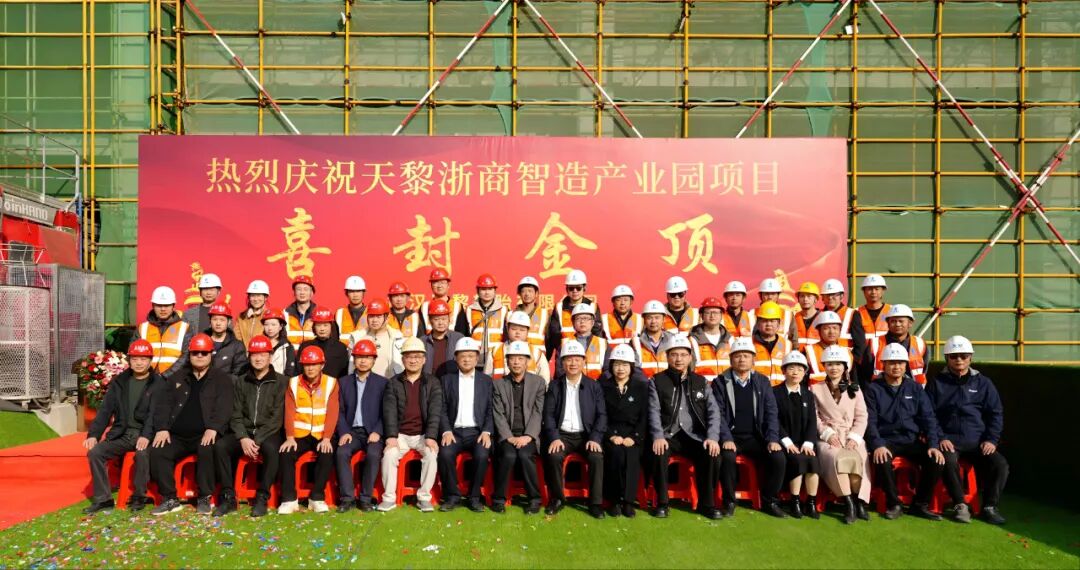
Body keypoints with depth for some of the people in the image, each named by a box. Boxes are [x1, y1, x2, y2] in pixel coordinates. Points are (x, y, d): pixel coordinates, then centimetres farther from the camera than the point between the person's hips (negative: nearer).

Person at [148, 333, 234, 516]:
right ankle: (170, 499, -10)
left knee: (207, 451, -35)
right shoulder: (178, 377, 19)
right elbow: (163, 403, 11)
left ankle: (204, 498, -19)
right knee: (157, 452, -22)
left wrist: (213, 428, -21)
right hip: (177, 436, 4)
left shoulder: (222, 378, 8)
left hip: (205, 435, -4)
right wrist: (161, 428, -5)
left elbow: (224, 407, -5)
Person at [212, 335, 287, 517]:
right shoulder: (241, 382, 11)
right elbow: (236, 414, 6)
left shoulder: (281, 382, -1)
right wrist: (243, 438, -12)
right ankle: (228, 497, -15)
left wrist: (258, 440, -18)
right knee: (220, 445, -24)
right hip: (244, 431, 4)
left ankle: (262, 498, -23)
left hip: (269, 432, -4)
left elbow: (277, 417, -8)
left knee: (271, 448, -36)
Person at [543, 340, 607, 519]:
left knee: (597, 457, -28)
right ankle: (557, 499, -8)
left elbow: (601, 415, 1)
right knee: (553, 456, -29)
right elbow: (548, 414, 0)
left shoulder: (594, 386, 6)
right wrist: (554, 437, -14)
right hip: (562, 434, 0)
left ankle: (595, 503, -13)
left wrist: (595, 438, -13)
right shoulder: (554, 385, 6)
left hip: (586, 435, 0)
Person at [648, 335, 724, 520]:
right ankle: (662, 502, -14)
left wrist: (713, 437, -12)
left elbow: (713, 411, 4)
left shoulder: (700, 381, 12)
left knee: (713, 455, -26)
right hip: (668, 434, -2)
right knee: (658, 453, -33)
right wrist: (658, 436, -21)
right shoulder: (657, 381, 6)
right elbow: (654, 412, -4)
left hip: (694, 435, 2)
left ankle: (706, 503, -7)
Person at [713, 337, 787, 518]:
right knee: (727, 457, -33)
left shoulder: (762, 382, 10)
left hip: (756, 437, 3)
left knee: (779, 458, -22)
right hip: (732, 437, -3)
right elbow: (719, 414, -5)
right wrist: (727, 439, -19)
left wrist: (773, 439, -9)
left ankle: (769, 501, 0)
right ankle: (729, 502, -12)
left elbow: (771, 413, 4)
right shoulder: (720, 382, 2)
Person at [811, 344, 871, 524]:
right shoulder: (816, 389, 15)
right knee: (838, 459, -34)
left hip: (851, 437, 2)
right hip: (828, 438, -1)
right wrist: (828, 434, -12)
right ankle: (848, 503, -29)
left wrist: (854, 437, -7)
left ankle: (859, 501, -25)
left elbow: (861, 416, 9)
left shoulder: (855, 389, 19)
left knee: (858, 459, -32)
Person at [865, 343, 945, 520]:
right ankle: (894, 503, -10)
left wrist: (933, 444, -9)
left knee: (936, 460, -23)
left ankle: (921, 504, -2)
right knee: (883, 460, -34)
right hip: (886, 440, -3)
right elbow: (870, 421, -6)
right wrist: (878, 445, -22)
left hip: (912, 440, 3)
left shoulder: (915, 389, 12)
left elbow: (928, 418, 6)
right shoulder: (873, 389, 2)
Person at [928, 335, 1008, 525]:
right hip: (949, 440, -2)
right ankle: (960, 504, -17)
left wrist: (991, 439, -1)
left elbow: (996, 413, 12)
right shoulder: (937, 383, 8)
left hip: (977, 440, 2)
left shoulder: (983, 383, 13)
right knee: (948, 461, -33)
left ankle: (989, 506, -4)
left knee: (1000, 464, -22)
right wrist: (940, 438, -8)